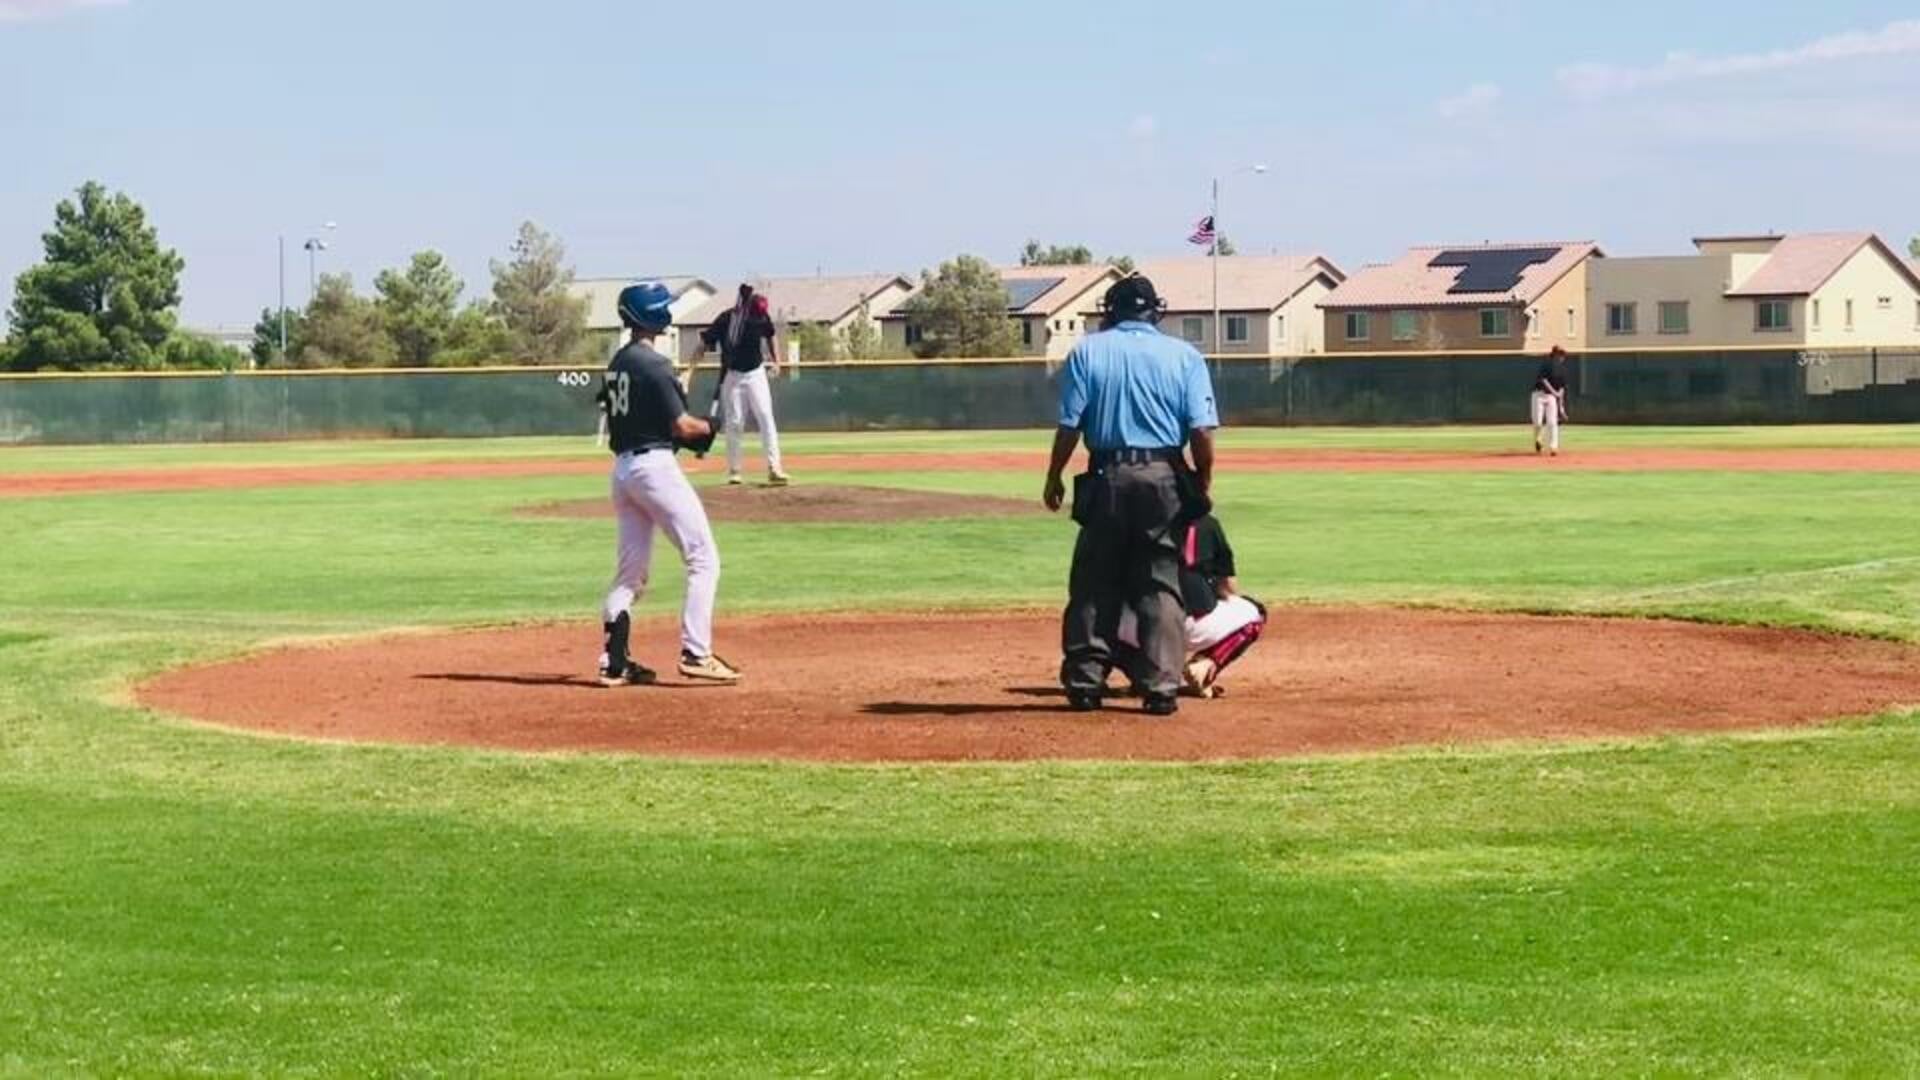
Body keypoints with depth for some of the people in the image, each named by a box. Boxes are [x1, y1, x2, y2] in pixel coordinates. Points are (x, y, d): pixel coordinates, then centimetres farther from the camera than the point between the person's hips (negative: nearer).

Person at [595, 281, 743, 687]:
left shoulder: (616, 365, 13)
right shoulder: (653, 365, -13)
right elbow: (682, 426, -15)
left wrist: (691, 430, 12)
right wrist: (707, 428, 6)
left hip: (622, 467, 9)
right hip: (655, 465, -9)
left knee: (630, 570, 13)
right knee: (703, 559, -2)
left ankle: (614, 661, 11)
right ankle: (695, 653, -6)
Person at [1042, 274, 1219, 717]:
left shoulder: (1087, 352, 2)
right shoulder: (1184, 356, 3)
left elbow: (1069, 426, -2)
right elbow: (1202, 431, -4)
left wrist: (1054, 478, 8)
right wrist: (1203, 481, 6)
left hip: (1107, 479, 0)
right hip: (1164, 477, 0)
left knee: (1093, 584, 9)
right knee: (1160, 585, 5)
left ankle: (1085, 682, 10)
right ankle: (1161, 687, 1)